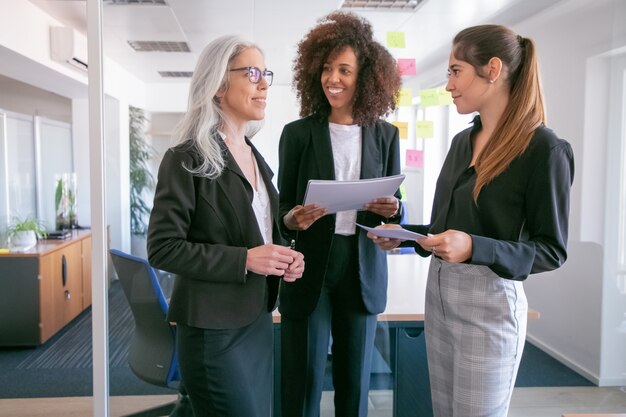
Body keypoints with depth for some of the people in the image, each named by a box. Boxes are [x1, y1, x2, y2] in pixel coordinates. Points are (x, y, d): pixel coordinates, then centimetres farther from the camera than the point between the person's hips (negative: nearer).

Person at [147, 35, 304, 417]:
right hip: (213, 328, -7)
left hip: (258, 319, 8)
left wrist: (283, 259, -1)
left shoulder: (256, 157, 11)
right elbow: (162, 248, -16)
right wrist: (243, 259, -23)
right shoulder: (187, 159, -13)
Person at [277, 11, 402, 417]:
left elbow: (396, 207, 9)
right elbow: (282, 209, 2)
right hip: (309, 270, -1)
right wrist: (292, 219, -20)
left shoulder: (385, 135, 4)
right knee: (303, 383, 7)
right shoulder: (298, 133, -2)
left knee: (355, 383, 14)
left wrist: (392, 209, -13)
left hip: (364, 272, 2)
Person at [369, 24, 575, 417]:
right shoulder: (462, 141, 9)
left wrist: (475, 249, -26)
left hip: (490, 300, -7)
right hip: (439, 290, 7)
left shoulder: (544, 148, -13)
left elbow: (552, 250, -12)